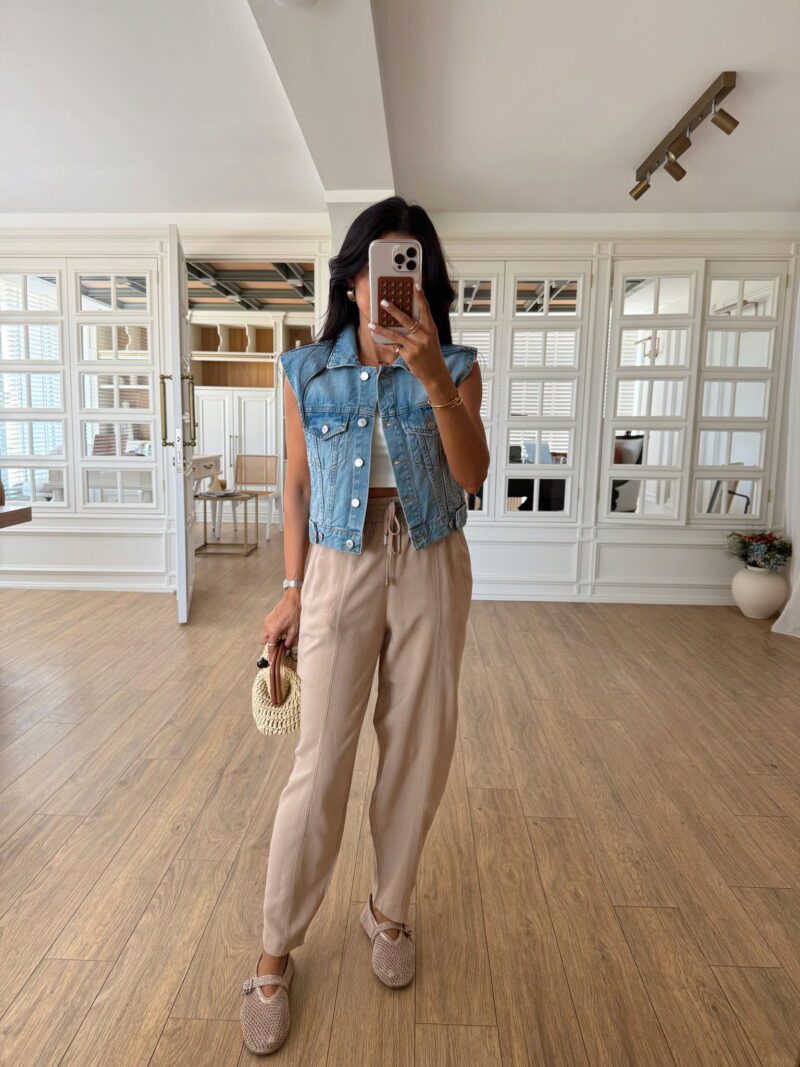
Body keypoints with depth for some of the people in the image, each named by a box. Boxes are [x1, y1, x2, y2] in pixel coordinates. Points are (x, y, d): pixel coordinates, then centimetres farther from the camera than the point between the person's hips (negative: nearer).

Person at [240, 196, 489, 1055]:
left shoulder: (453, 368, 0)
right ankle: (276, 953, 19)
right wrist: (292, 587, 1)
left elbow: (472, 476, -11)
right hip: (342, 568, -1)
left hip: (431, 569, 2)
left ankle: (387, 910, 34)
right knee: (321, 757, 0)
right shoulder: (309, 371, 1)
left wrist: (435, 382, -24)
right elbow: (297, 482, 4)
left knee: (418, 746, 10)